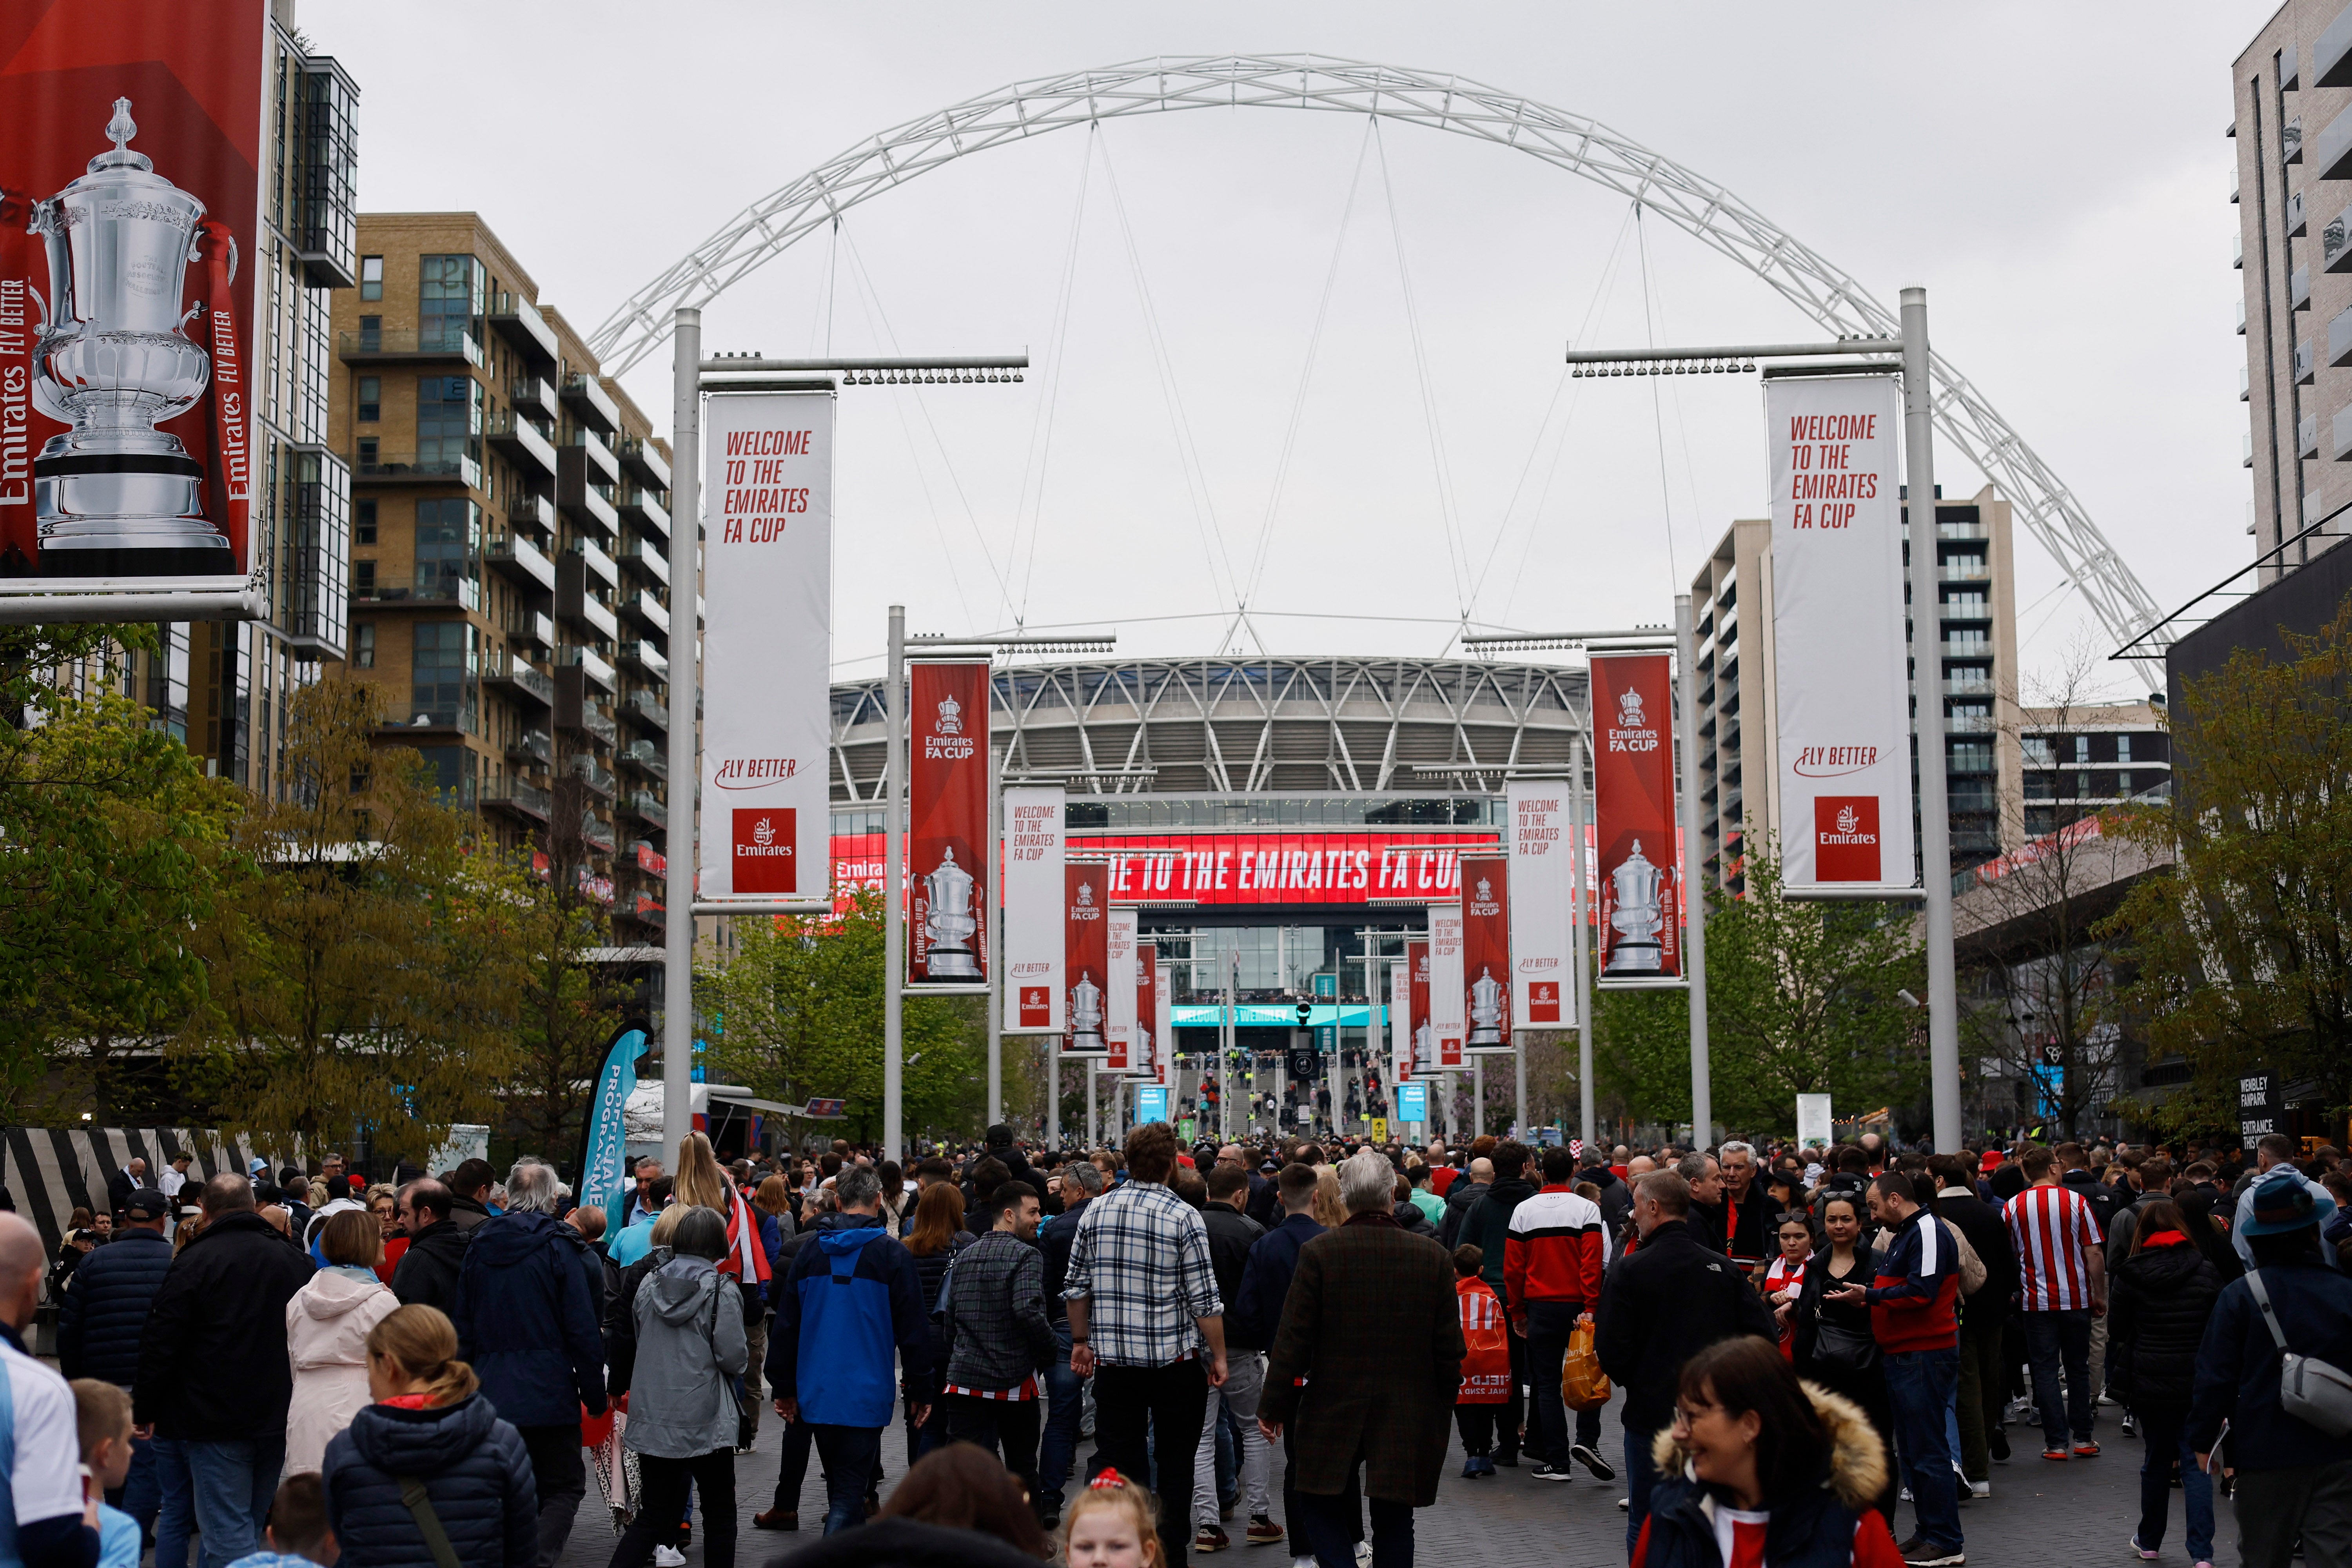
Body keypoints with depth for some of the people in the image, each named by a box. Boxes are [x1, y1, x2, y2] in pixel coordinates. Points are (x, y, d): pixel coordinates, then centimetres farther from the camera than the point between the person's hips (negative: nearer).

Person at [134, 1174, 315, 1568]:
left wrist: (144, 1410, 0)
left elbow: (162, 1344, -9)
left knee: (228, 1534, -6)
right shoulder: (295, 1259, 9)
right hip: (278, 1418, 5)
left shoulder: (195, 1262, -8)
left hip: (216, 1422, -5)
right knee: (253, 1523, 17)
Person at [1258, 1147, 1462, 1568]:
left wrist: (1274, 1407, 2)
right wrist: (1441, 1414, 13)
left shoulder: (1318, 1253, -10)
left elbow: (1293, 1341, -8)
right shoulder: (1434, 1257, -4)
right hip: (1409, 1419, 2)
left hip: (1332, 1413, -2)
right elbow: (1449, 1349, 1)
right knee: (1394, 1521, 12)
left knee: (1323, 1507, 12)